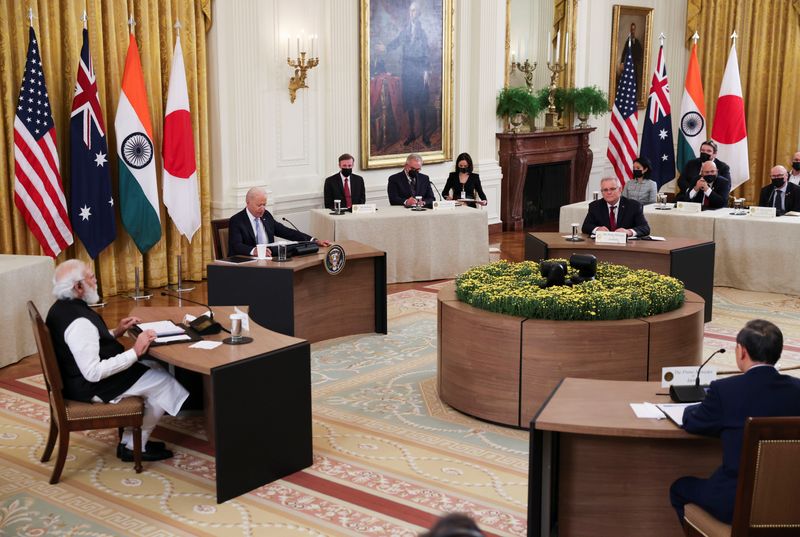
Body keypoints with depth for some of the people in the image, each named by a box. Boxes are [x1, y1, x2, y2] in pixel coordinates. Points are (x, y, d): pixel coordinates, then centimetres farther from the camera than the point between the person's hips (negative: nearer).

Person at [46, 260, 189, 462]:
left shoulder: (61, 308, 3)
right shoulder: (79, 322, -29)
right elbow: (93, 373, -31)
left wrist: (115, 333, 9)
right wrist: (135, 352, -26)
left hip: (77, 379, 10)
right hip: (92, 388, -10)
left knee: (154, 367, 17)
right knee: (163, 381, -1)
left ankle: (131, 440, 18)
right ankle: (134, 447, 11)